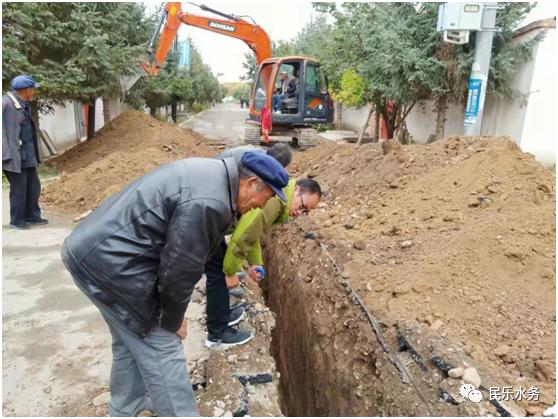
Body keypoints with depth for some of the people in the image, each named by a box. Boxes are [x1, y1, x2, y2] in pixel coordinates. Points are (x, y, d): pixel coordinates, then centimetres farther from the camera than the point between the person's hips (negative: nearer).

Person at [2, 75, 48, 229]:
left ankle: (32, 216, 27)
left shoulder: (24, 104, 12)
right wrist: (10, 156, -20)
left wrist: (34, 153, 15)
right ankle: (17, 220, 15)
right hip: (15, 156, -8)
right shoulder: (6, 104, -14)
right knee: (19, 189, 1)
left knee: (34, 186, 14)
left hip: (28, 155, 8)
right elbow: (5, 132, -16)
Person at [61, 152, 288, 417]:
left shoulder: (214, 174, 7)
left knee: (133, 339, 24)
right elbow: (179, 269, -19)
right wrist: (173, 320, -2)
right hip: (109, 261, -11)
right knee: (161, 346, -1)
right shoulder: (207, 203, -26)